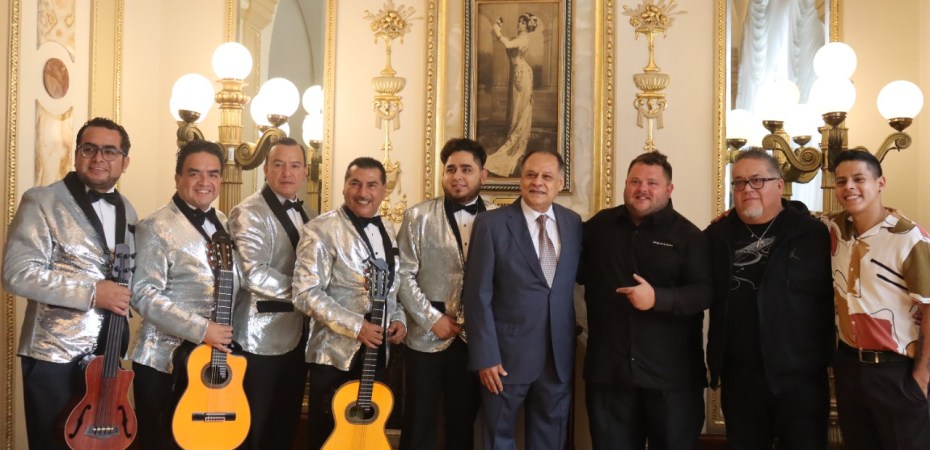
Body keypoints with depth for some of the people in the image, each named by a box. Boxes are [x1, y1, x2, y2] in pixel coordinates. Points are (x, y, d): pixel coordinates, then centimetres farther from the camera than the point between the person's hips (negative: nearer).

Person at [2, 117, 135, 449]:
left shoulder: (126, 209, 11)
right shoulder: (41, 201, -9)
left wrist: (124, 295, 1)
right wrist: (91, 292, -22)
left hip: (107, 353, 6)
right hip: (55, 356, -6)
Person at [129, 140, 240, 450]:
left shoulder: (226, 226, 11)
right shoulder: (156, 227, -10)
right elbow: (143, 295, -17)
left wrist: (227, 333, 3)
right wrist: (201, 329, -22)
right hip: (166, 361, -6)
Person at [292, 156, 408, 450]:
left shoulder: (387, 231, 11)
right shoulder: (321, 229, -11)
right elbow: (305, 294, -17)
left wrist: (398, 318, 0)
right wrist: (356, 325, -22)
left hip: (377, 352, 6)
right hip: (336, 354, -6)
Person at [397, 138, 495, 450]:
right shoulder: (418, 217, 2)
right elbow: (403, 275, -3)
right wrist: (432, 319, -10)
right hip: (427, 336, -1)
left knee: (463, 424, 12)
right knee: (419, 424, 7)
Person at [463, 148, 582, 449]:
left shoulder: (573, 223, 4)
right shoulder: (491, 224, -8)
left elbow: (574, 280, 13)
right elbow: (478, 295, -10)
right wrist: (485, 356, -13)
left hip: (558, 356, 4)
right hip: (507, 354, -3)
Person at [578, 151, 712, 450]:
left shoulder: (687, 234, -3)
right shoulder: (599, 225, 7)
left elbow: (705, 291, -12)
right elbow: (581, 272, 22)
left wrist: (658, 298, -24)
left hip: (671, 372, -2)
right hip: (608, 368, 3)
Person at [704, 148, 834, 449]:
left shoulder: (813, 234, -5)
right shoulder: (717, 236, 6)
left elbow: (833, 296, -4)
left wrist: (823, 354, -9)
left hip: (800, 376, -3)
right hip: (738, 377, 3)